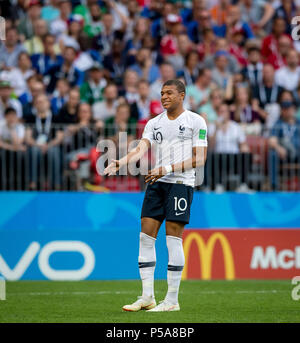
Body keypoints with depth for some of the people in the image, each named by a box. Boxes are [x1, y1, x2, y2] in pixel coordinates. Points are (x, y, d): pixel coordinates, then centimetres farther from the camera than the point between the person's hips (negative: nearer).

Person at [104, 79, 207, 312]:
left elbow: (200, 159, -7)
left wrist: (168, 168, -15)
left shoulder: (195, 121, -1)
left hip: (181, 183, -6)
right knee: (146, 236, 0)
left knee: (173, 239, -8)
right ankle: (147, 297, 5)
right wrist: (119, 164, -18)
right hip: (157, 183, 6)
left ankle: (172, 300, -3)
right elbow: (141, 149, 1)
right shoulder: (154, 123, 15)